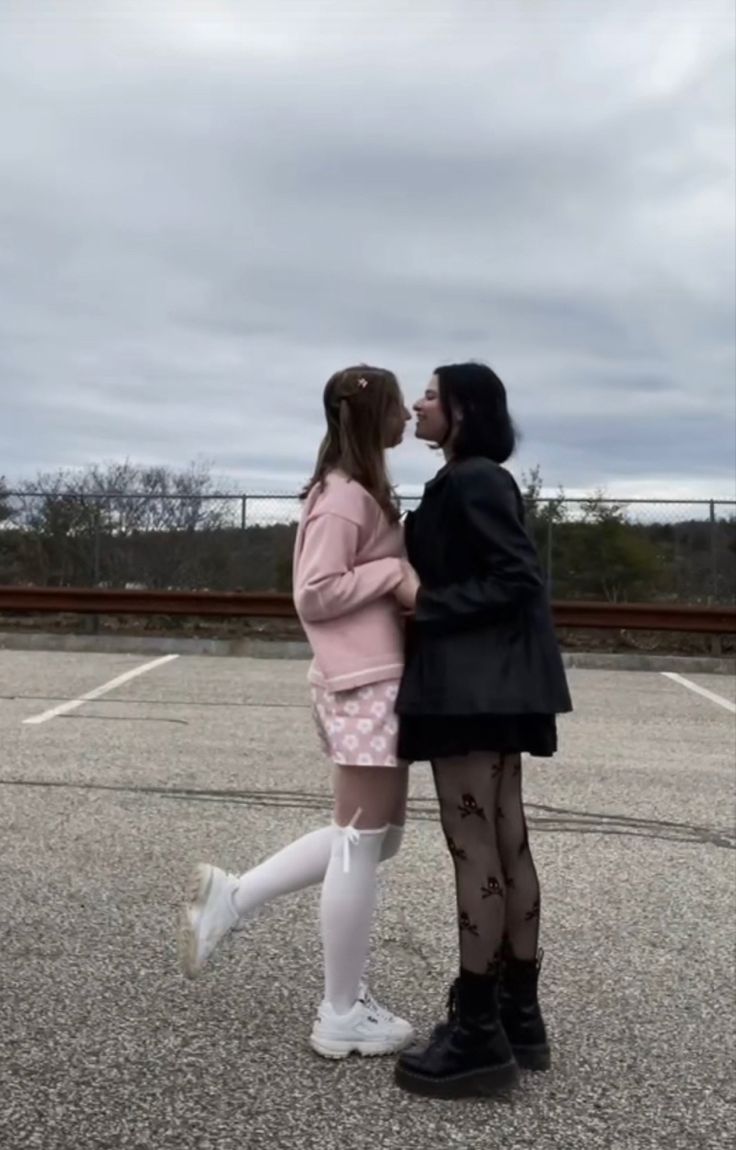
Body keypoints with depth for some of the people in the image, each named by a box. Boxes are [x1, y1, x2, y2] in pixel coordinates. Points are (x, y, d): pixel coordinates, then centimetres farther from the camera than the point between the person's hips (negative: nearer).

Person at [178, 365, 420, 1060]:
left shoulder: (359, 490, 16)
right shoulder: (346, 497, -14)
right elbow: (314, 593, -20)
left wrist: (402, 582, 6)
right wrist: (394, 572, -16)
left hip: (375, 679, 10)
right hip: (364, 684, -10)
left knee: (371, 836, 16)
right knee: (362, 842, 0)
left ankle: (230, 898, 20)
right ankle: (341, 1017, 14)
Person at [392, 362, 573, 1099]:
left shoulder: (472, 481, -12)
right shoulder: (468, 482, 18)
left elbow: (518, 579, -18)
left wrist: (425, 608, -15)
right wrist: (418, 598, 10)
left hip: (474, 685, -10)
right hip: (491, 684, 10)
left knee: (472, 847, -5)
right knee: (507, 843, 12)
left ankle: (479, 1034, 4)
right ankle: (517, 1016, 22)